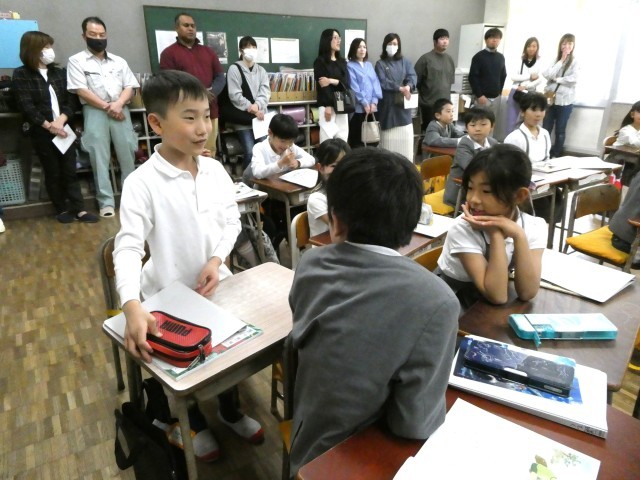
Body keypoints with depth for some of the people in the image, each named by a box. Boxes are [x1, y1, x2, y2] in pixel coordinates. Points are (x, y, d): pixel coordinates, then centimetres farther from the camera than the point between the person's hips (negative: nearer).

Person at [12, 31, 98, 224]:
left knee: (70, 171, 3)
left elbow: (69, 102, 5)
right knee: (53, 173, 5)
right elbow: (26, 107, -9)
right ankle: (61, 210, 15)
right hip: (42, 133, -3)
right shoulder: (20, 75, -1)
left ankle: (79, 210, 4)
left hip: (63, 130, 3)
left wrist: (61, 120, -12)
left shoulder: (58, 72, 12)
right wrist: (48, 125, -16)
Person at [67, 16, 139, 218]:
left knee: (127, 151, -3)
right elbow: (82, 91, -2)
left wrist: (118, 104, -8)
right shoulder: (76, 61, 8)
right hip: (94, 110, -2)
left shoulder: (119, 61, 18)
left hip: (119, 109, 3)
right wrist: (106, 107, -9)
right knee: (99, 156, -7)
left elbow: (129, 87, 10)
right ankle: (106, 201, -5)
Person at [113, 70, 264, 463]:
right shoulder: (142, 183, -21)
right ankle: (195, 422, 45)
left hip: (215, 285, 4)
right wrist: (133, 307, -41)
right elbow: (128, 248, -26)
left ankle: (229, 409, 46)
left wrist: (217, 260, -14)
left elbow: (232, 221, 3)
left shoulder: (215, 170, -5)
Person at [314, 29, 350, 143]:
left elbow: (346, 83, 4)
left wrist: (332, 81, -15)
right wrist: (328, 106, -17)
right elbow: (321, 85, -9)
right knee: (327, 137, -9)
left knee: (343, 137, 3)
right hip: (327, 104, -6)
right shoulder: (320, 61, 0)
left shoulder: (342, 61, 17)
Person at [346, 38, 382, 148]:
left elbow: (376, 83, 8)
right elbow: (354, 87, -8)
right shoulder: (350, 66, 0)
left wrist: (374, 102, -6)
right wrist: (365, 103, -12)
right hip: (358, 108, -5)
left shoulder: (369, 65, 17)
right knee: (357, 140, -3)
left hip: (372, 107, 5)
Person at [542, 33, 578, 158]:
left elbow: (574, 79, -12)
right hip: (550, 98, 2)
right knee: (546, 129, 6)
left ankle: (556, 155, 15)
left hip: (565, 100, -2)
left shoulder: (575, 62, 0)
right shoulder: (554, 59, 6)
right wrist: (561, 61, -10)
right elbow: (547, 75, -10)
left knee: (560, 130, 6)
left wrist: (556, 79, -9)